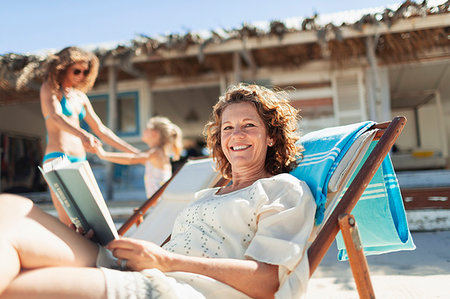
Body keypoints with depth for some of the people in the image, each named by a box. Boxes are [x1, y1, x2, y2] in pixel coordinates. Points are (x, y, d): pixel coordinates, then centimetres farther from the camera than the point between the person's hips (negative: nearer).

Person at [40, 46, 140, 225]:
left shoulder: (80, 96, 19)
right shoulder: (49, 88, 2)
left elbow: (100, 130, 19)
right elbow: (55, 116, -19)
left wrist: (136, 153, 15)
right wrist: (83, 135, -41)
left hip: (80, 163, 7)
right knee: (69, 225, -17)